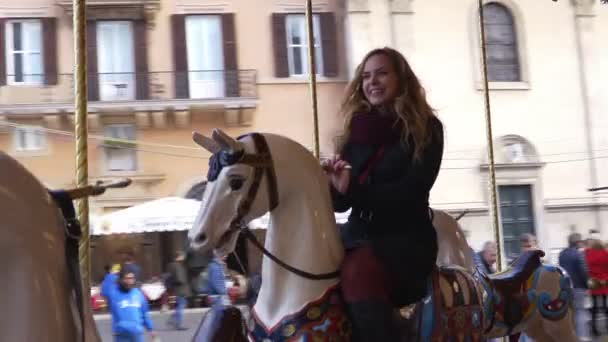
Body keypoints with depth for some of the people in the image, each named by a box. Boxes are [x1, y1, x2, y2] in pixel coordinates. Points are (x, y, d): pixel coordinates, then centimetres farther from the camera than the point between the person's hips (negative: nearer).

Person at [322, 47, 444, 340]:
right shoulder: (355, 132, 10)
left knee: (358, 272, -34)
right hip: (359, 233, 5)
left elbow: (411, 190, -13)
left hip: (406, 238, -5)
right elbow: (341, 203, 8)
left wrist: (353, 190, -23)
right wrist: (334, 186, -15)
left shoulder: (426, 129, -1)